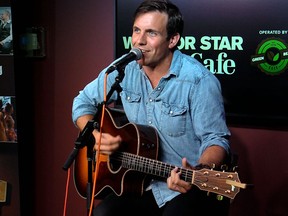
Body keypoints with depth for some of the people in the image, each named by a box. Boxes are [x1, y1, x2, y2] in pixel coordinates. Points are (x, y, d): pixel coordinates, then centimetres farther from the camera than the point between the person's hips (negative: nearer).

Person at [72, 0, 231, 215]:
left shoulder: (199, 80, -16)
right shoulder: (124, 72, 1)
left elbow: (216, 139, -16)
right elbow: (83, 102, 12)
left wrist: (199, 172, -36)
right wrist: (95, 135, -7)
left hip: (191, 185, -4)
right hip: (142, 183, 5)